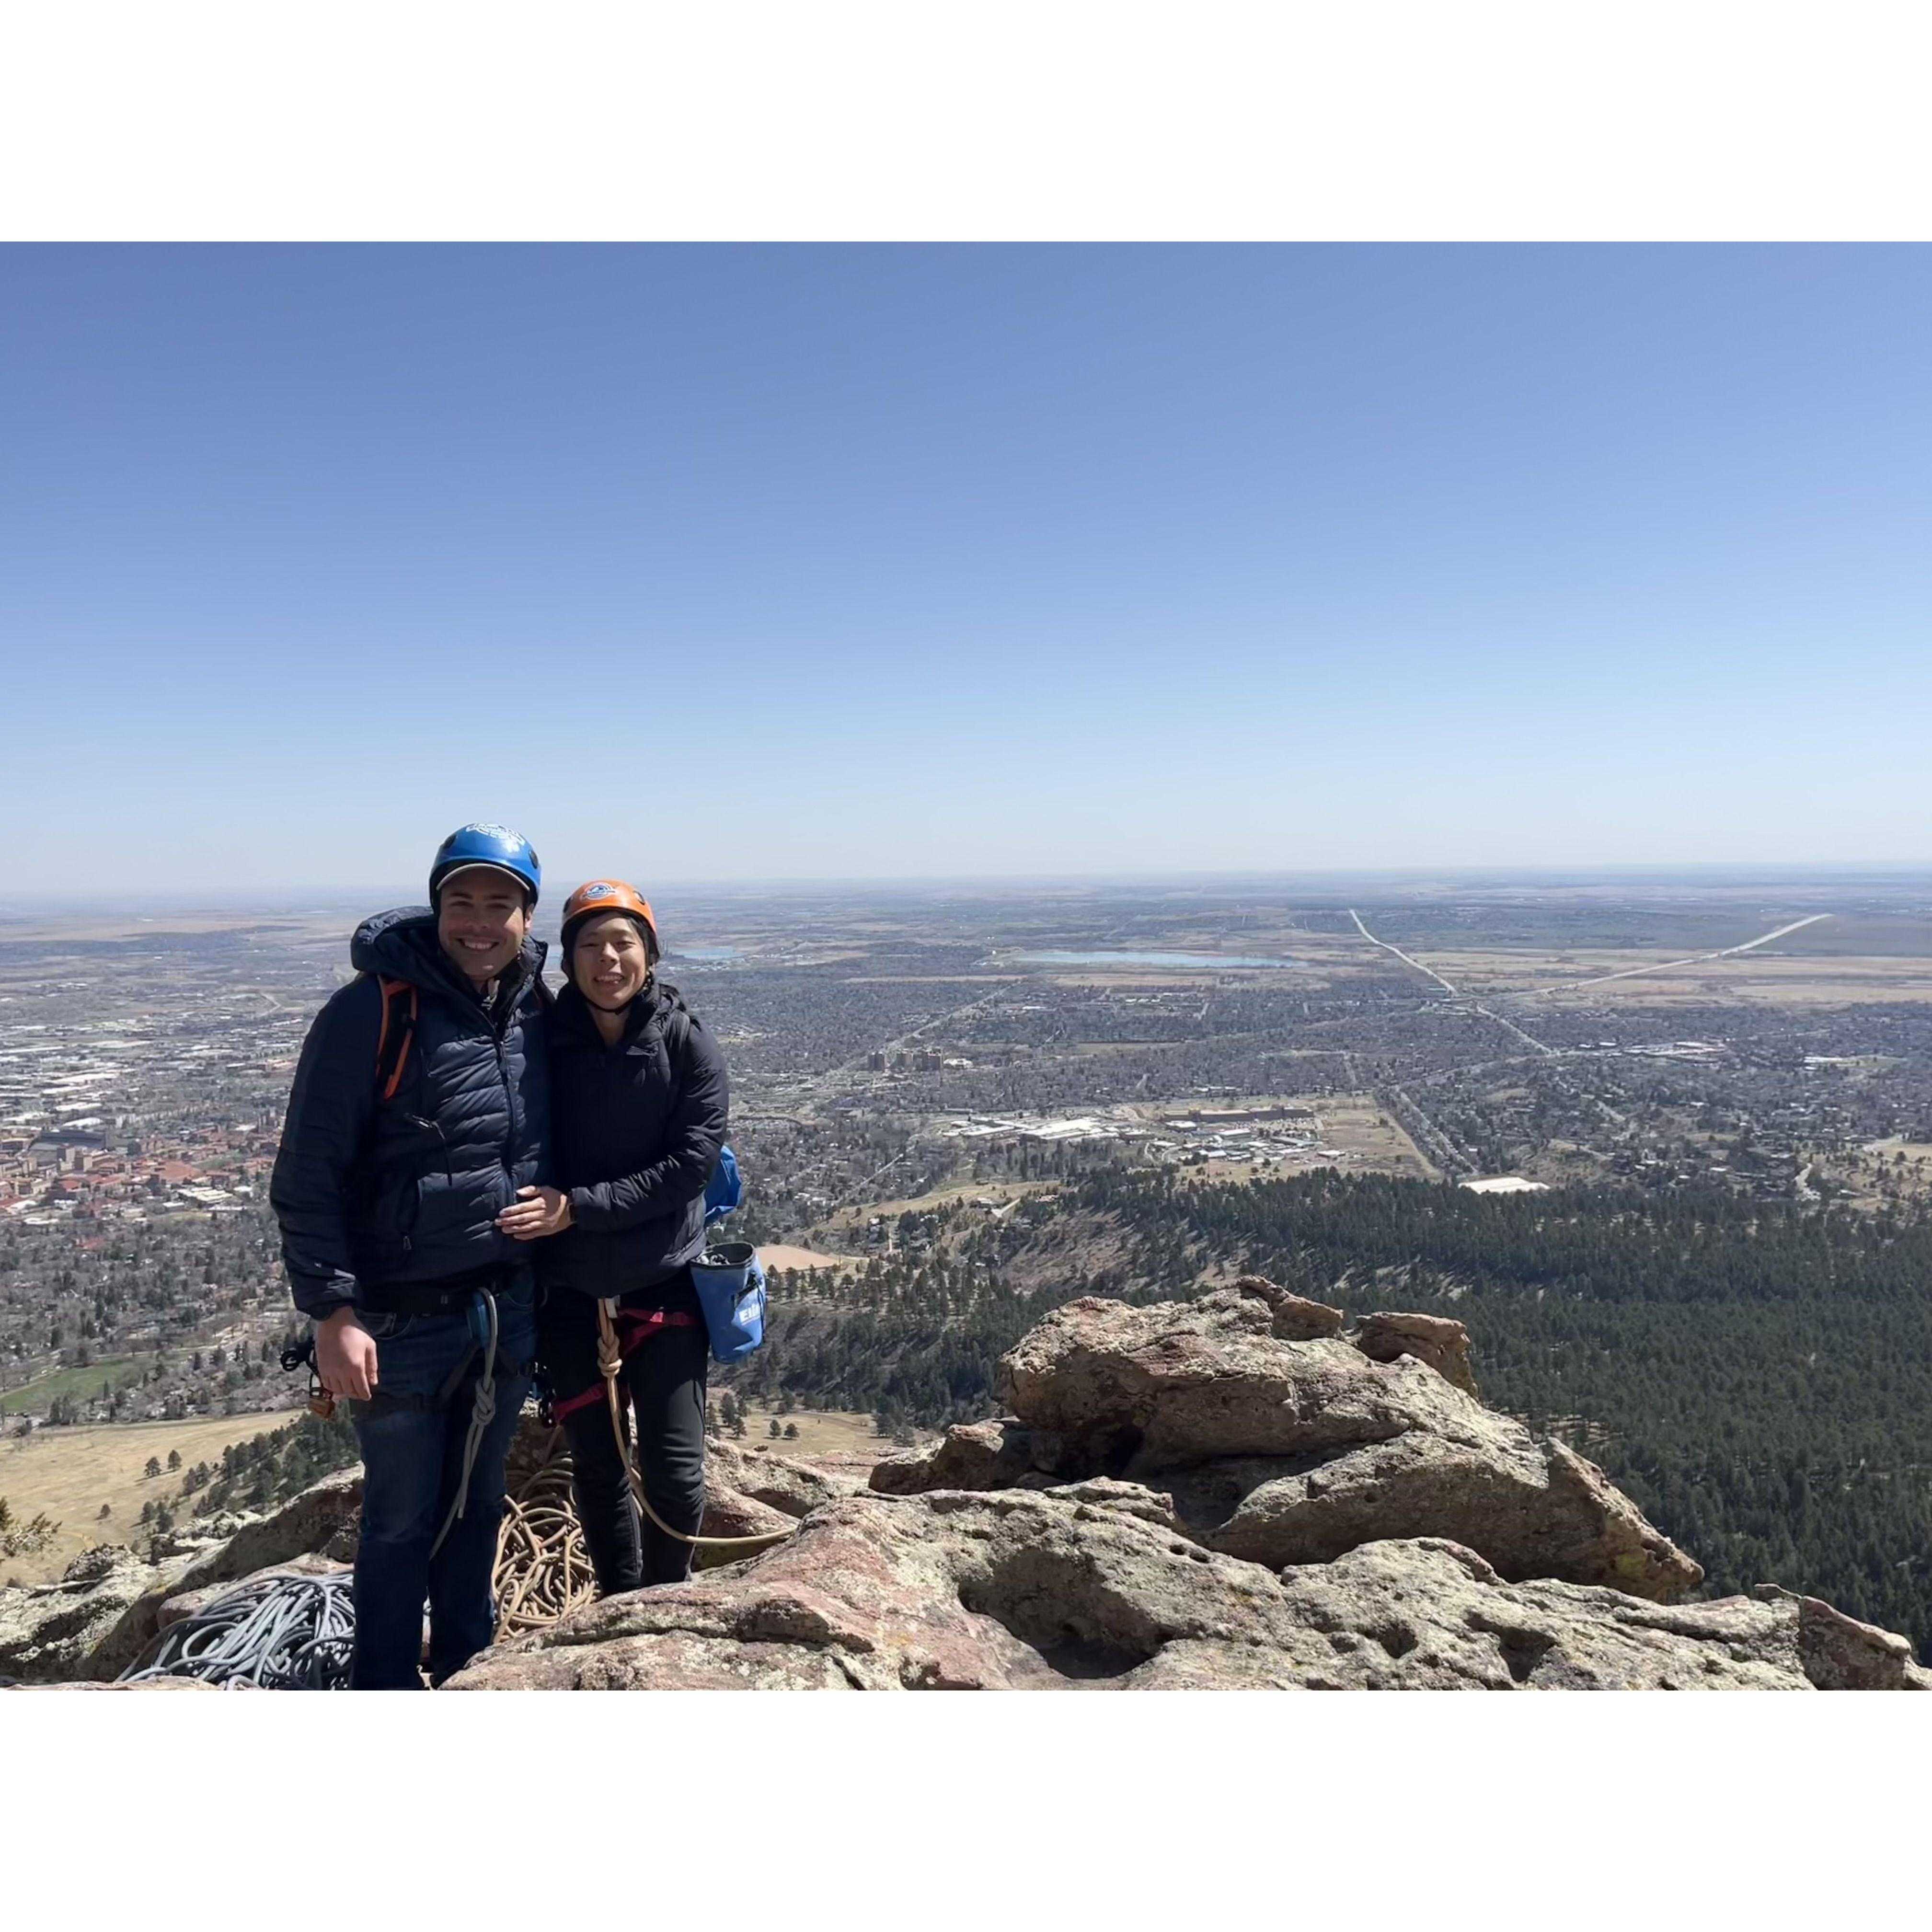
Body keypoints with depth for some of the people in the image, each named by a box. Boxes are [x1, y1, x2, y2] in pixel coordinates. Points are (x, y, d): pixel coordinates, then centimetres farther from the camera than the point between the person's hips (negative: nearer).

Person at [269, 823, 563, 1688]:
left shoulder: (536, 1011, 2)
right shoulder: (372, 1011, -14)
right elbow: (307, 1175, -13)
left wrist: (558, 1204, -2)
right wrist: (332, 1311, -16)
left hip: (508, 1311, 5)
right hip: (402, 1319, -5)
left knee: (478, 1503, 20)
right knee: (402, 1520, 9)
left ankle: (467, 1665, 39)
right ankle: (386, 1687, 28)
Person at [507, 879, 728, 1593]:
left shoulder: (688, 1044, -8)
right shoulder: (544, 1041, -4)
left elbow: (691, 1162, -15)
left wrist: (580, 1207, -20)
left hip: (664, 1285, -2)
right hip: (571, 1292, 2)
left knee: (675, 1473, 0)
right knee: (597, 1472, 14)